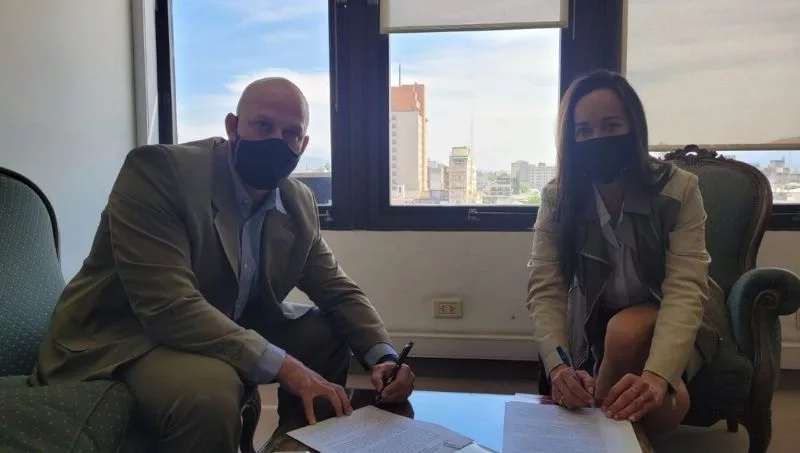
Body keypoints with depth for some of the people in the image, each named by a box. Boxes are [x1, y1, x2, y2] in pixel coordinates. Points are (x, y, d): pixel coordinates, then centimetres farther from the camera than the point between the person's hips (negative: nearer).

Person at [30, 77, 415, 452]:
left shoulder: (299, 204, -2)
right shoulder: (157, 170, -22)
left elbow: (338, 291, 6)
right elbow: (169, 306, -31)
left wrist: (382, 356, -13)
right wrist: (286, 368, -34)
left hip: (223, 332, 7)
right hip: (122, 340, -7)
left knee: (326, 333, 4)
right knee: (211, 388, -35)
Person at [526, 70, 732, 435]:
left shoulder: (678, 188, -21)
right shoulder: (557, 198, -16)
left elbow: (685, 289, -30)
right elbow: (545, 291, -21)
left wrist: (657, 375, -47)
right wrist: (558, 366, -41)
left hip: (672, 319, 0)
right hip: (596, 326, 1)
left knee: (626, 330, -34)